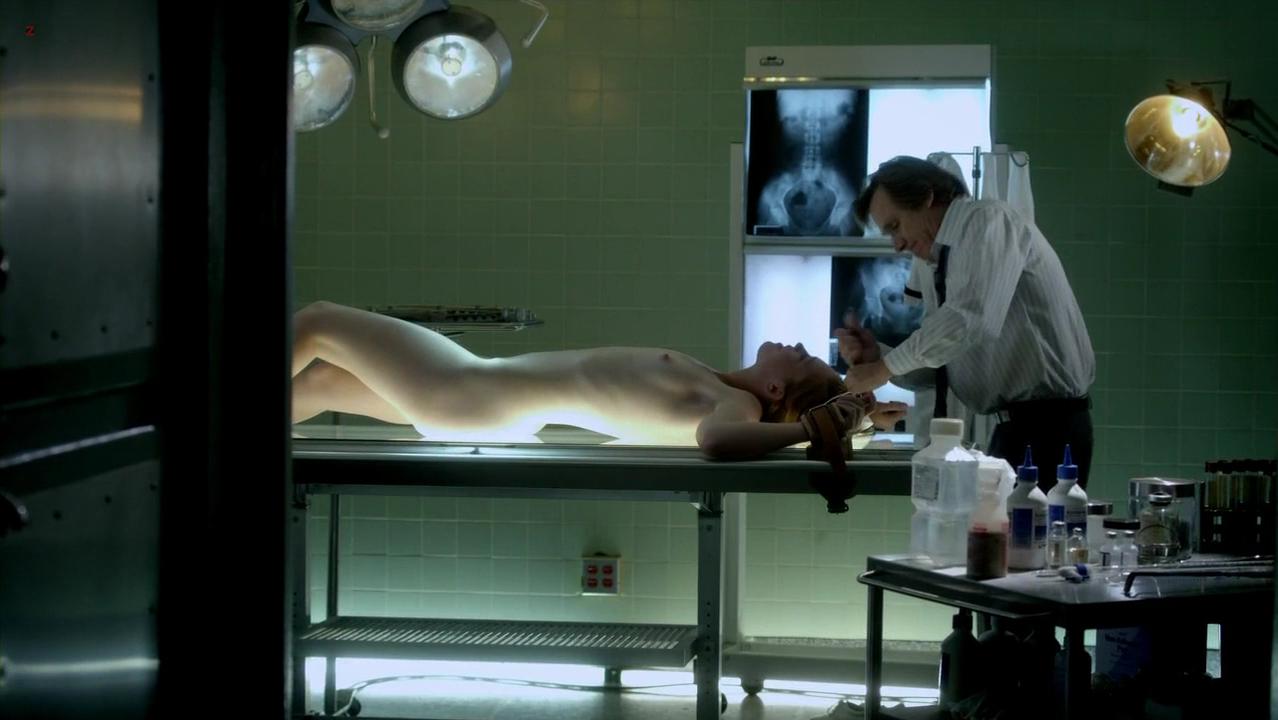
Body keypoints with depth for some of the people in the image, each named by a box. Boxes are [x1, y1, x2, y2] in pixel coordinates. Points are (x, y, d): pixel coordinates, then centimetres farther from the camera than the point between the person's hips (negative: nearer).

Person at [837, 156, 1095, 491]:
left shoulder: (987, 221, -11)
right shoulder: (932, 266, 14)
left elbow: (972, 320, -26)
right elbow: (937, 363, 16)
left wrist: (886, 367, -18)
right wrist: (877, 356, -2)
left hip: (1049, 423, -9)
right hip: (1011, 425, 9)